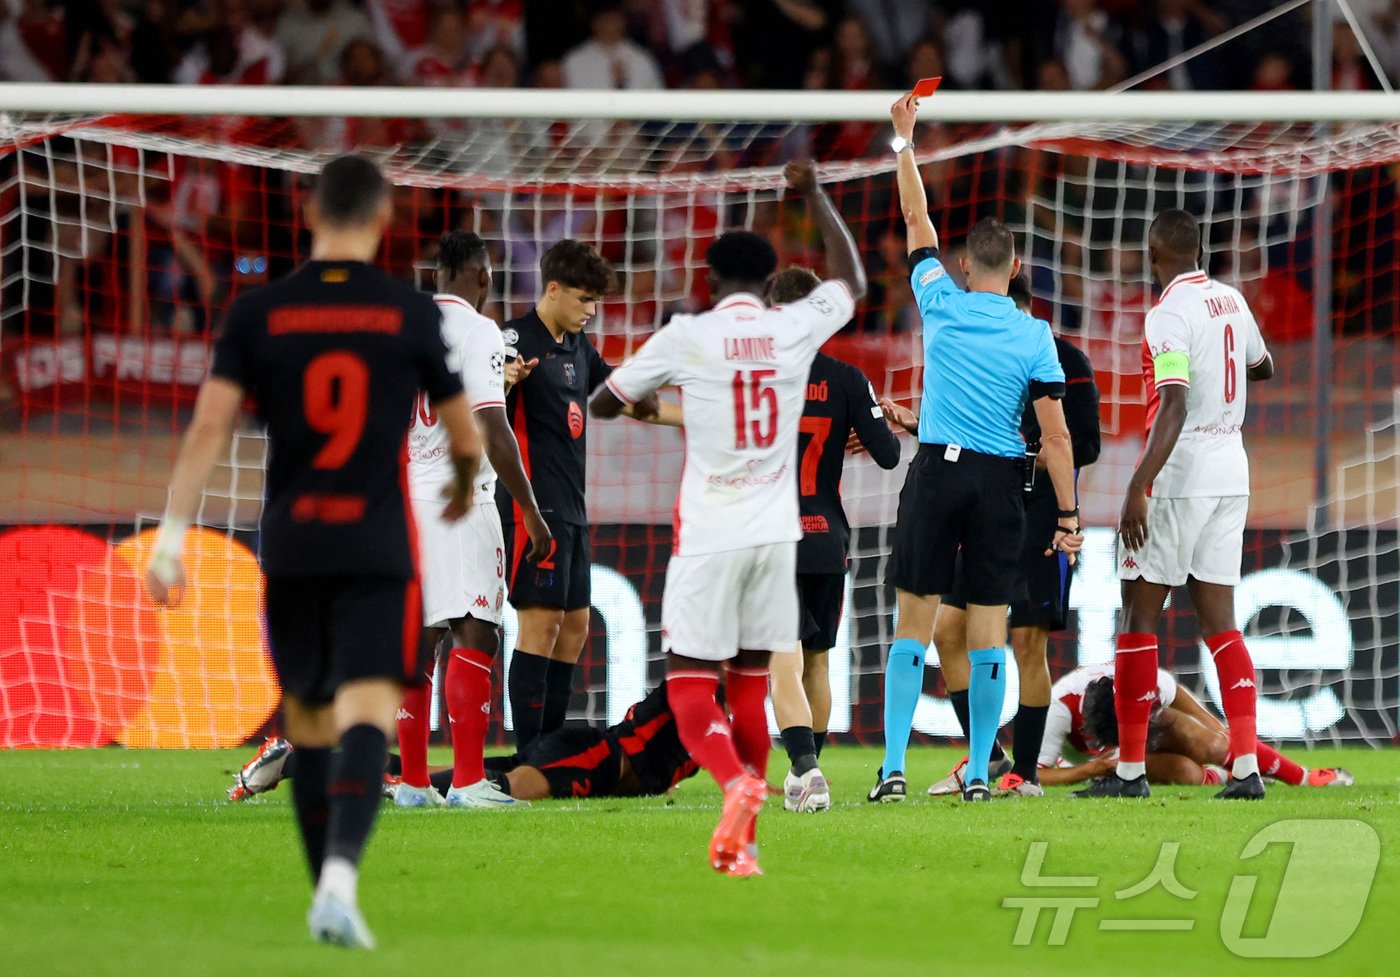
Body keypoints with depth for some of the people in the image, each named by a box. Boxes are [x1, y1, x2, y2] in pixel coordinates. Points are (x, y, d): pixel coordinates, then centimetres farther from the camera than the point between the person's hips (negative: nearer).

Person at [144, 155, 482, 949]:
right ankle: (340, 880, -32)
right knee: (367, 716, -11)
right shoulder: (411, 314, 0)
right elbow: (465, 436, 10)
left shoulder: (258, 313, 3)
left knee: (308, 726, 17)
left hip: (289, 547, 3)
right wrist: (466, 488, 32)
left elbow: (210, 428, -4)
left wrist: (172, 538, -4)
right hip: (377, 549, -3)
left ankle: (330, 887, 24)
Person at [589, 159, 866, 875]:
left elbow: (603, 405, 5)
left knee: (690, 687, 0)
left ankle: (737, 783, -29)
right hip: (775, 534, 4)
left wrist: (644, 405, 26)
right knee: (750, 689, 13)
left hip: (709, 539, -4)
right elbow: (852, 282, 24)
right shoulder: (795, 329, 1)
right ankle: (742, 842, 10)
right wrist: (814, 195, 31)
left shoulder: (685, 338, -7)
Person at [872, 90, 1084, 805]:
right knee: (988, 631, 3)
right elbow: (1055, 434, -5)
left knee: (914, 624, 1)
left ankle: (894, 768, -6)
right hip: (1001, 482, 0)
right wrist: (1068, 515, -1)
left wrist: (905, 142, 20)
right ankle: (979, 773, 3)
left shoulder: (942, 306, -1)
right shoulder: (1034, 337, -2)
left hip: (937, 474, 0)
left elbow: (917, 222, 13)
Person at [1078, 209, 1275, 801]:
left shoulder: (1169, 315, -15)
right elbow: (1263, 367, 28)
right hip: (1231, 475, 7)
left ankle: (1130, 769, 2)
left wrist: (1138, 489, -27)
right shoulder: (1231, 301, 9)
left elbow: (1173, 408, -24)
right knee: (1219, 623, 6)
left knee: (1138, 618, 2)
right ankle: (1246, 768, -3)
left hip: (1178, 479, -7)